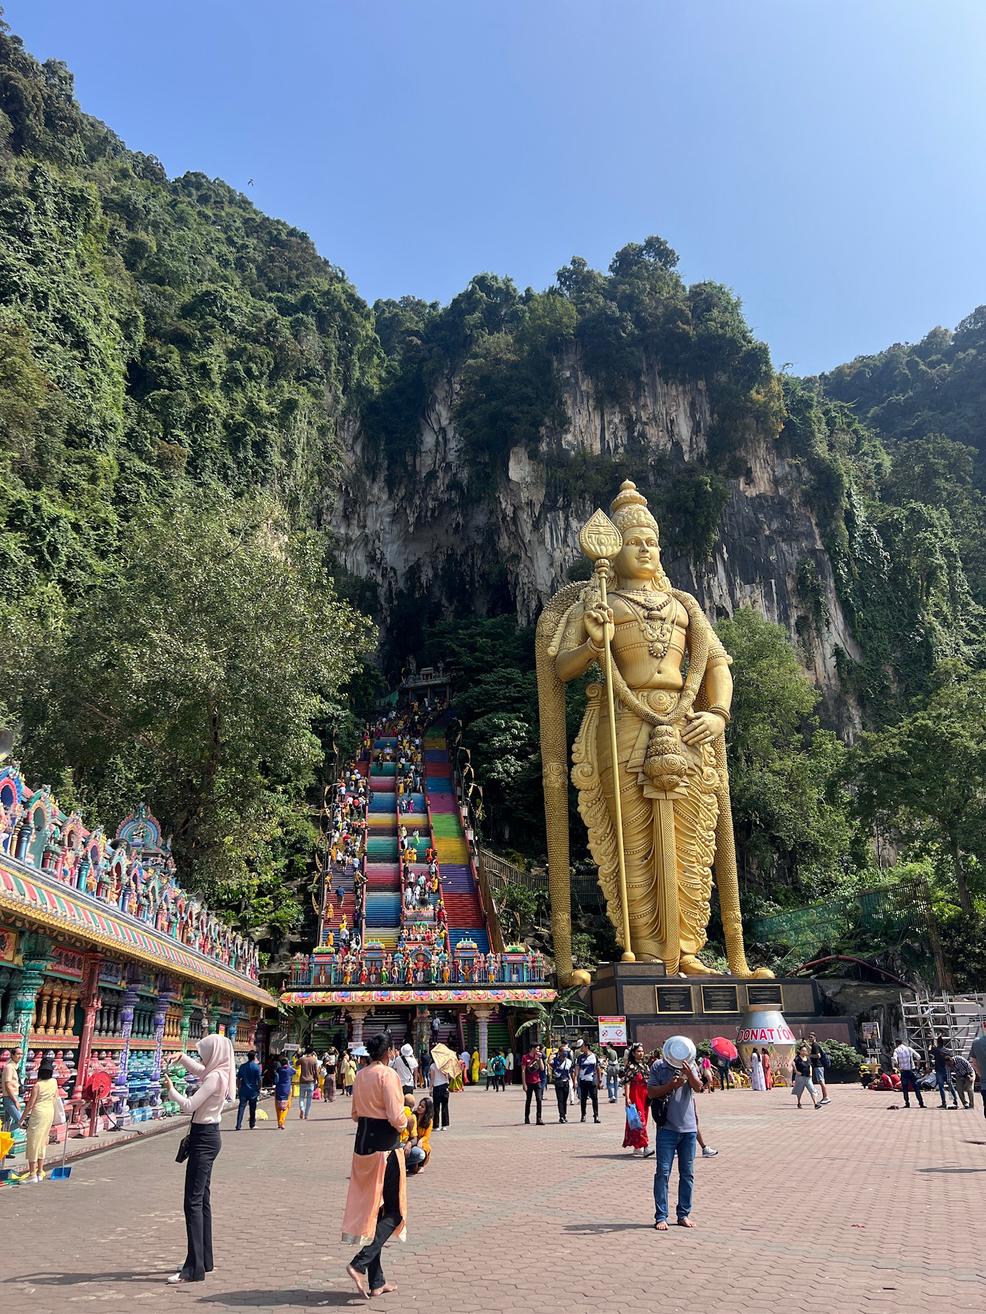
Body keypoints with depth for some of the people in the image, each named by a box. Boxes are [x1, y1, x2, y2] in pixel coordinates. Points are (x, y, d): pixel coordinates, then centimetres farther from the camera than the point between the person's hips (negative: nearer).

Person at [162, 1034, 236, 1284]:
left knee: (193, 1202, -10)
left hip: (203, 1139, -10)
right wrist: (181, 1057, 17)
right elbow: (198, 1069, 31)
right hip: (207, 1135, 10)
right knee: (203, 1200, 17)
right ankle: (204, 1259, 26)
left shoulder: (215, 1078, -19)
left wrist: (170, 1089, -8)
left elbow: (189, 1105, -22)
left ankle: (194, 1268, -11)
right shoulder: (219, 1074, 9)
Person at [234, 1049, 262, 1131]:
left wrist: (238, 1088, 14)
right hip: (253, 1091, -2)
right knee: (252, 1108, 12)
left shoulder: (242, 1066, 2)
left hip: (243, 1090, 2)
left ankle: (239, 1126, -6)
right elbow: (259, 1080, -8)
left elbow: (238, 1079, 5)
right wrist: (259, 1089, 1)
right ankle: (252, 1125, 21)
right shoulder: (257, 1067, -8)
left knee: (241, 1107, 2)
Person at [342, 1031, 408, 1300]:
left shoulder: (360, 1075, 9)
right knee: (393, 1212, 3)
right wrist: (404, 1122, 0)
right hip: (384, 1145, -8)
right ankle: (360, 1264, -11)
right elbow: (396, 1116, -19)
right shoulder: (388, 1074, -15)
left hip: (362, 1143, 8)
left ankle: (376, 1281, 18)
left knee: (371, 1209, 13)